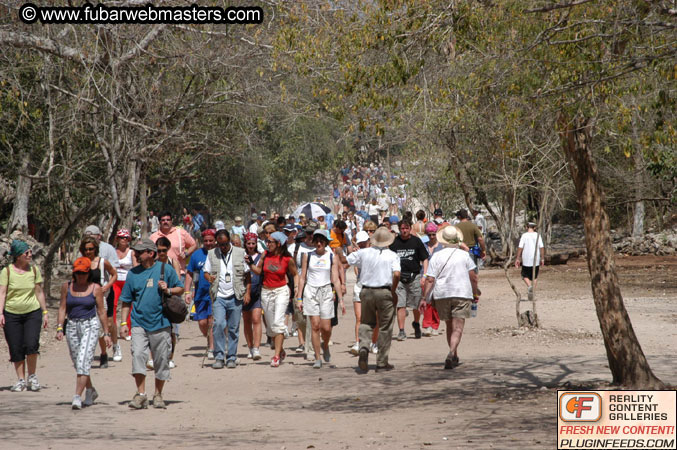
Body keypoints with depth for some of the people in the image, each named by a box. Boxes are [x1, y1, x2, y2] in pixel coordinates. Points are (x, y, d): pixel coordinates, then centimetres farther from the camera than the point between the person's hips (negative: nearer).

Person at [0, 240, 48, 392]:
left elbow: (39, 292, 11)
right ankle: (21, 380, 13)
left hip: (32, 312, 1)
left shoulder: (34, 270, 5)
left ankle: (32, 376, 4)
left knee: (31, 345, -15)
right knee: (16, 349, 1)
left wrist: (44, 313, 10)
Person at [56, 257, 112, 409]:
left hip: (90, 325, -4)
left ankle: (77, 397, -20)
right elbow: (62, 308, 8)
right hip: (72, 326, 4)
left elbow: (101, 312, 3)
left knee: (83, 361, -16)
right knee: (78, 363, 12)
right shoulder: (66, 287, 5)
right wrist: (59, 328, -3)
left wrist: (106, 333, 3)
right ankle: (90, 391, 33)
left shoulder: (95, 288, -1)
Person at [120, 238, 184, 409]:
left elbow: (180, 288, 10)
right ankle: (141, 394, -14)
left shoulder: (166, 269, 2)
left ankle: (158, 395, 19)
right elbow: (126, 301, 13)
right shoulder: (133, 273, 9)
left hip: (161, 323, -1)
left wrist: (168, 290, -11)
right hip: (139, 323, 1)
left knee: (161, 360, 4)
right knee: (138, 354, -16)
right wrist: (124, 322, 6)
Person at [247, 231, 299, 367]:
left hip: (281, 291, -4)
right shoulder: (265, 255, 0)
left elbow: (295, 274, 7)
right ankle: (281, 351, 30)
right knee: (271, 326, 9)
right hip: (266, 292, 4)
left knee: (278, 322, -18)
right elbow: (258, 271, 9)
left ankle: (276, 356, -18)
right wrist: (250, 263, -8)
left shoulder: (287, 259, -7)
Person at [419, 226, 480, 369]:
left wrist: (425, 298, -3)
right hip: (462, 294, -1)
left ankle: (454, 356, 25)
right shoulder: (464, 255, 2)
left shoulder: (437, 256, 0)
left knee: (449, 326, 17)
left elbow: (430, 280, -6)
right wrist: (475, 293, 17)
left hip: (442, 294, 1)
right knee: (457, 327, -7)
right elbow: (473, 277, 3)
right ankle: (451, 353, -29)